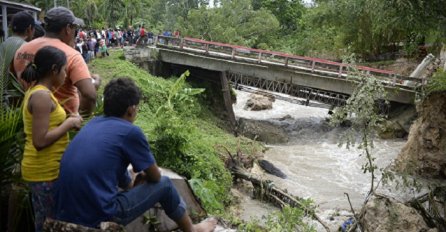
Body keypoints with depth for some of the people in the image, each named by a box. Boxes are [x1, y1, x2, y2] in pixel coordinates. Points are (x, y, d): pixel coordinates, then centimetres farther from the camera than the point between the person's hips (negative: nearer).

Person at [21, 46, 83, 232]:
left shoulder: (36, 92, 11)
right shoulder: (42, 96, -19)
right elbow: (40, 141, -24)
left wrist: (66, 122, 9)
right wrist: (69, 123, -16)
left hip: (44, 169, 10)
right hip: (45, 171, -10)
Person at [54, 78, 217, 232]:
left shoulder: (93, 123, 10)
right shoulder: (130, 132, -10)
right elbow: (155, 177, 4)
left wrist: (130, 184, 35)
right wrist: (145, 175, 25)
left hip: (64, 211, 8)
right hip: (99, 216, -7)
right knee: (164, 184, 9)